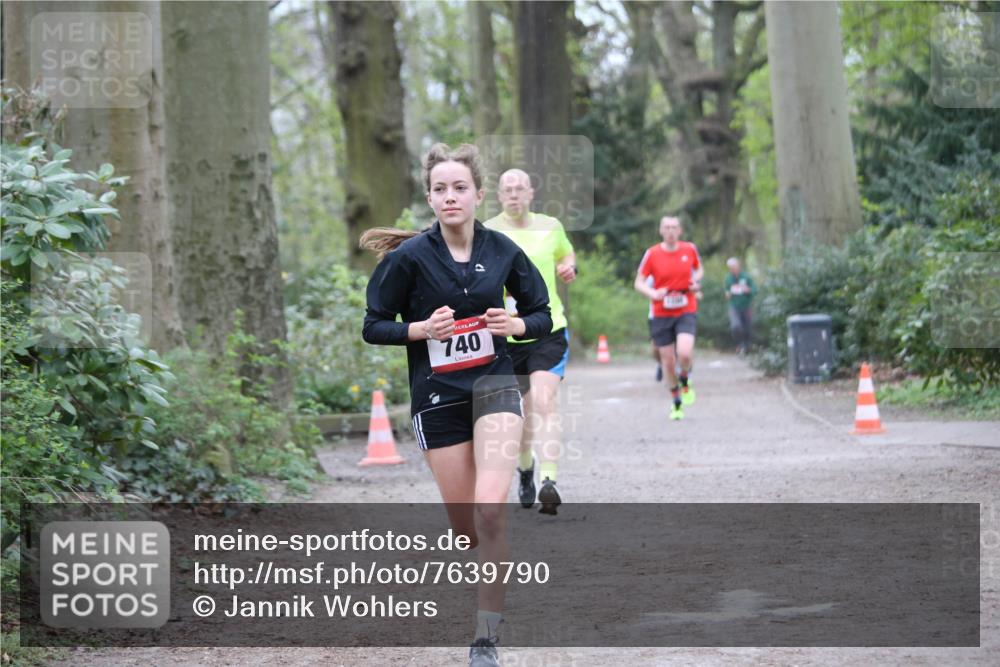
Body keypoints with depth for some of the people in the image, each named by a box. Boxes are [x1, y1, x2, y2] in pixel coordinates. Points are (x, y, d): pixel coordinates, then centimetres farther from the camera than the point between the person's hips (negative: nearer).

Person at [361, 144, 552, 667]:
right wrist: (422, 329, -18)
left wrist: (517, 324, -10)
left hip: (494, 384, 0)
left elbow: (542, 314, 11)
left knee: (491, 507, -20)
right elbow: (373, 326, -1)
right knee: (466, 529, 3)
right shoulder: (409, 257, -7)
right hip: (437, 395, 0)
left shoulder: (502, 251, 0)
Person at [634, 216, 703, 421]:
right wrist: (653, 294, -22)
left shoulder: (690, 249, 1)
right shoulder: (652, 254, -5)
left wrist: (696, 282, -2)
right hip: (661, 314, 0)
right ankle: (676, 403, 25)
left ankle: (685, 381, 11)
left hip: (686, 312, 0)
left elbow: (699, 269, 20)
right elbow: (639, 283, -2)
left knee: (685, 353, -23)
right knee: (668, 361, 4)